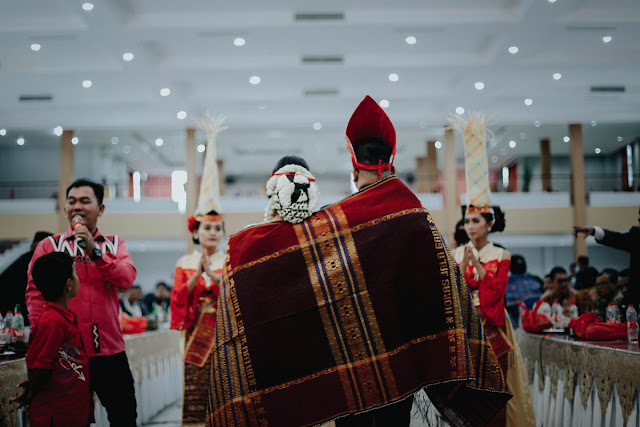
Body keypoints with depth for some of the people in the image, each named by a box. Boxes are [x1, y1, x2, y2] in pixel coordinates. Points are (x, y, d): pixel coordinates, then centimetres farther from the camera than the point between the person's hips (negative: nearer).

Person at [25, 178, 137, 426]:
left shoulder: (114, 245, 10)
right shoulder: (49, 246, 7)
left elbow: (127, 279, -7)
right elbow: (34, 294, 0)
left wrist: (94, 251, -18)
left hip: (109, 350, 1)